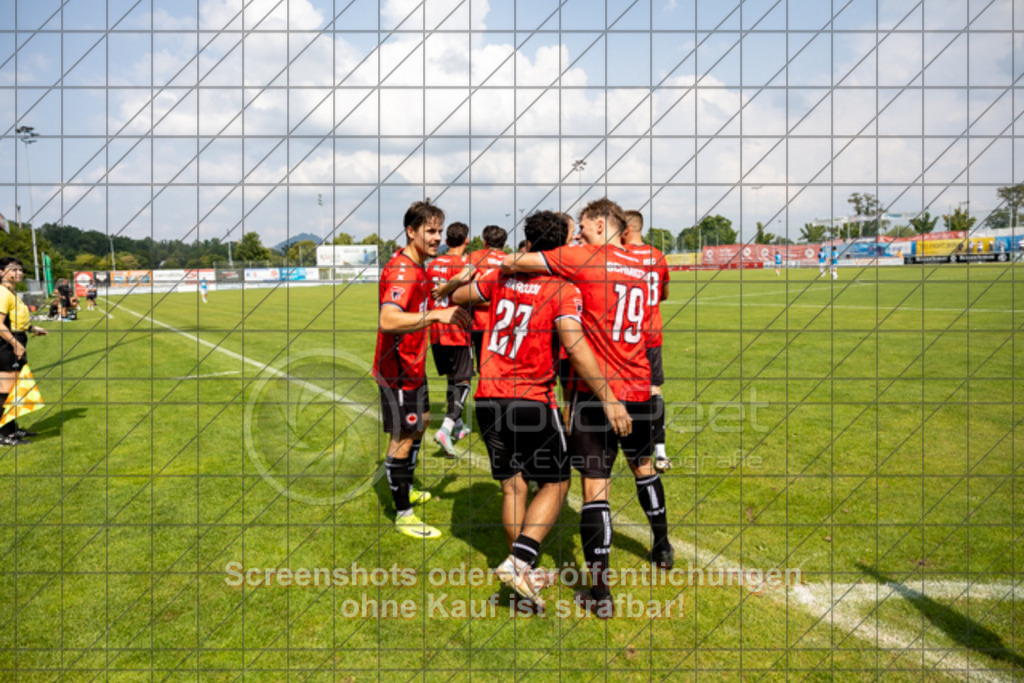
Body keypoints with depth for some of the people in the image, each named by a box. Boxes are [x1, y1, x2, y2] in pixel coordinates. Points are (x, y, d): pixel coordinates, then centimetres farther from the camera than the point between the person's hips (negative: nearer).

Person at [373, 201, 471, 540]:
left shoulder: (416, 267, 9)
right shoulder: (402, 272, -25)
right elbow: (387, 321, -43)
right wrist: (436, 315, -50)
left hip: (413, 364, 11)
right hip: (397, 369, -11)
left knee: (421, 420, 24)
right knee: (403, 437, -2)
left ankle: (406, 489, 42)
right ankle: (402, 514, 11)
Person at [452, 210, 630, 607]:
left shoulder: (501, 278, 6)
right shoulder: (563, 291, -9)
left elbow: (457, 297, 23)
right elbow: (576, 348, -21)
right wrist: (609, 399, -19)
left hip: (488, 398, 5)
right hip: (532, 401, -5)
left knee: (511, 485, 15)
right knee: (554, 483, 11)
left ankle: (524, 573, 25)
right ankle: (519, 561, -3)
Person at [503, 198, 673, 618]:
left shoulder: (587, 257, -8)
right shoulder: (639, 268, 12)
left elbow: (518, 263, -11)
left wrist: (503, 263, 10)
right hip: (638, 388, 6)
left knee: (595, 487, -2)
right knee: (643, 466, 26)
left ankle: (599, 591, 0)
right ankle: (662, 547, 44)